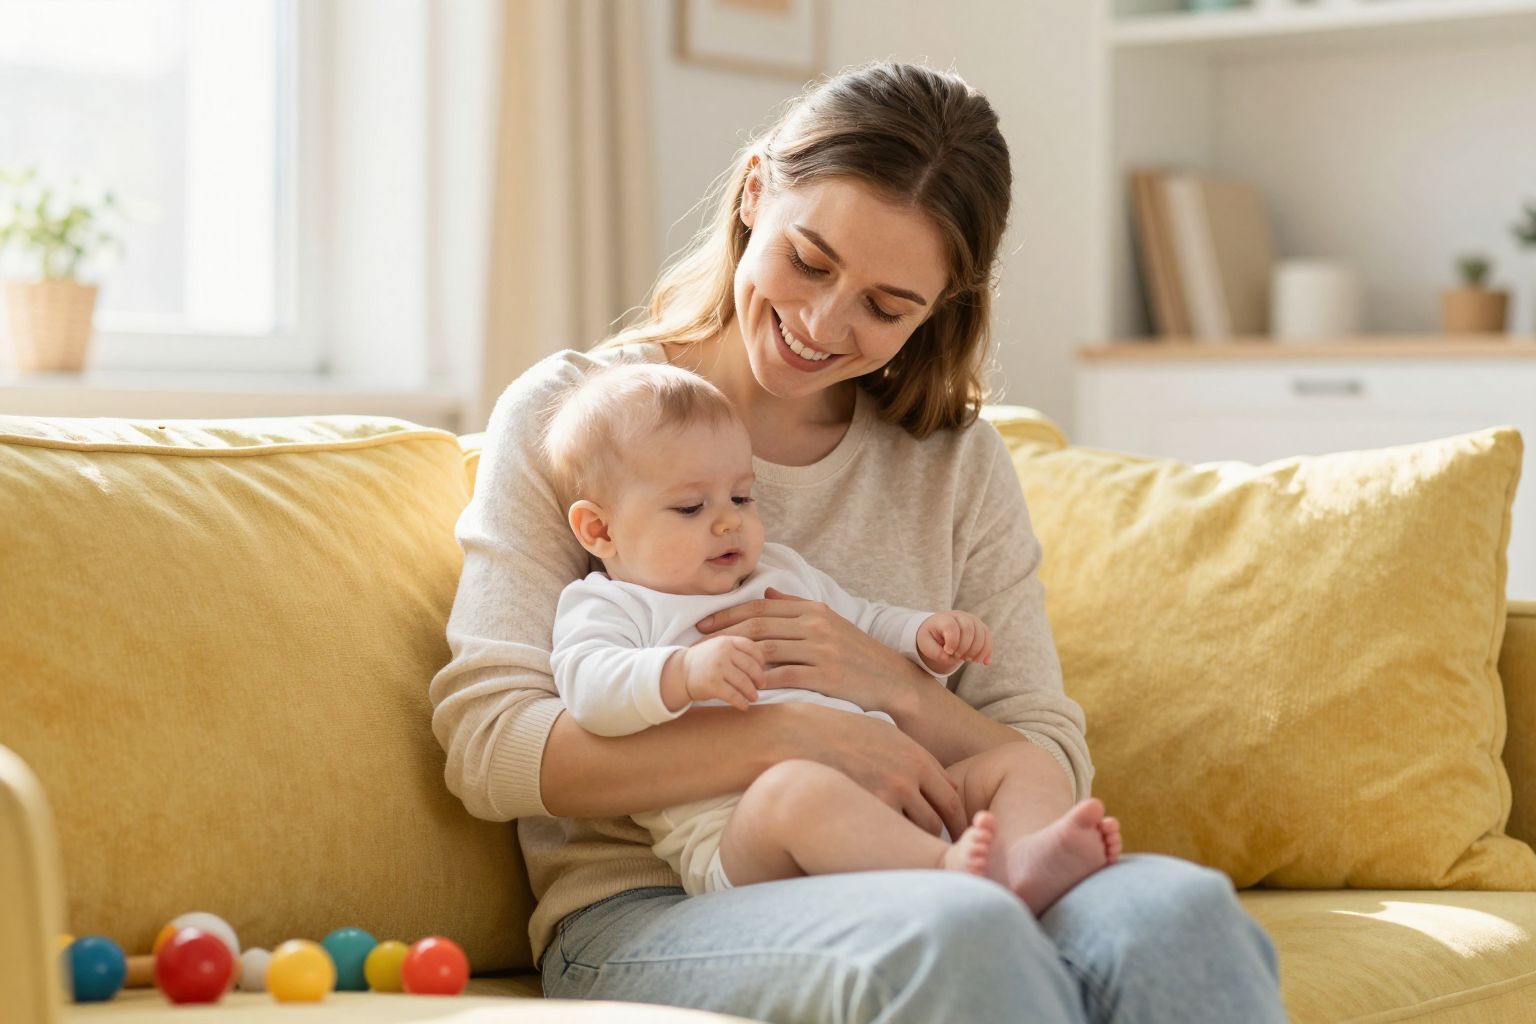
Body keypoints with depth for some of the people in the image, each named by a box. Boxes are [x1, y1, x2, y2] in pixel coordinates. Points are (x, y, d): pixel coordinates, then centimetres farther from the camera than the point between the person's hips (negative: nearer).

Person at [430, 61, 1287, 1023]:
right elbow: (486, 743, -7)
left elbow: (1052, 777, 11)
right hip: (641, 915, -3)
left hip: (894, 895, 4)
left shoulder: (958, 462, 15)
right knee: (960, 931, -38)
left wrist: (899, 688, -9)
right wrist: (793, 736, -16)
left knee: (1178, 905, -31)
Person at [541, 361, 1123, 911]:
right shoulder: (605, 608, 11)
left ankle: (1024, 856, -38)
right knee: (795, 788, -38)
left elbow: (868, 628, 42)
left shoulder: (785, 575, 32)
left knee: (1015, 760, -5)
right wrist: (683, 673, -29)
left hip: (888, 796, 7)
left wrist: (927, 638, 18)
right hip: (729, 831, -7)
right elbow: (588, 688, -10)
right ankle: (948, 869, -57)